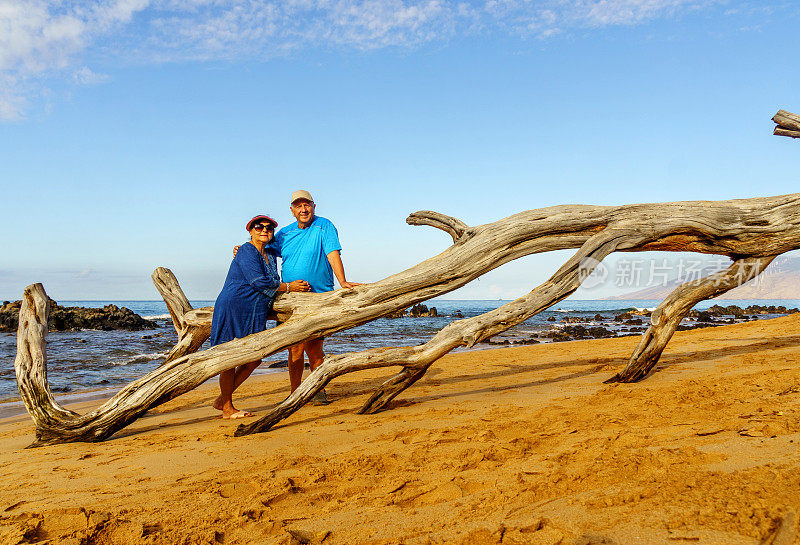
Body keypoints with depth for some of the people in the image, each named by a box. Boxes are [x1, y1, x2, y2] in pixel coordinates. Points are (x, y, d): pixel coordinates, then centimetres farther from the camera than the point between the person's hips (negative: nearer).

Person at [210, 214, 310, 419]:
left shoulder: (270, 254, 17)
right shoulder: (247, 251, -10)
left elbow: (274, 282, 19)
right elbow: (259, 282, -19)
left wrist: (299, 286, 3)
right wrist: (288, 287, -8)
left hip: (255, 315, 9)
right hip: (233, 309, -9)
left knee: (254, 360, 10)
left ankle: (222, 400, 23)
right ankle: (227, 409, 10)